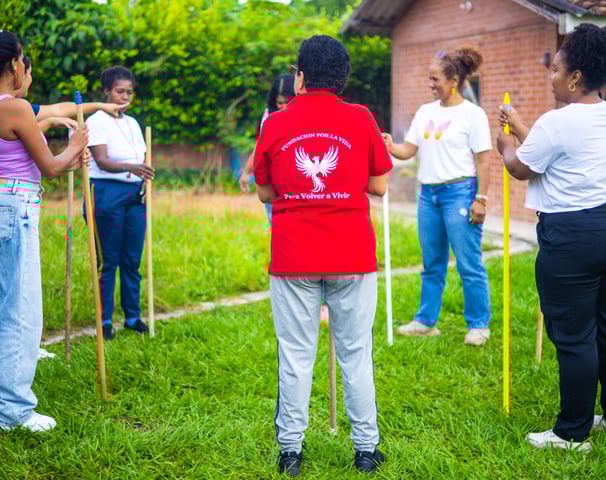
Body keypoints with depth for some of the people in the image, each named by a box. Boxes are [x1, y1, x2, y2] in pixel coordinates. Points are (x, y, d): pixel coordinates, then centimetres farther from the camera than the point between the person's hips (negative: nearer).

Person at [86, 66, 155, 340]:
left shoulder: (132, 123, 15)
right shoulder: (96, 121, -6)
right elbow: (101, 161, -19)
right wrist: (130, 167, -35)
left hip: (135, 195, 6)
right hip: (107, 193, -6)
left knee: (132, 260, 8)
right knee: (107, 261, -2)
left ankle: (133, 316, 18)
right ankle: (105, 320, 7)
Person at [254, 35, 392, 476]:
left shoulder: (275, 124, 1)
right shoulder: (361, 120, -2)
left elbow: (265, 193, 7)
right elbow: (379, 186, 3)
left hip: (293, 257, 0)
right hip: (352, 255, 0)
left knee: (295, 356, 7)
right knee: (356, 355, 9)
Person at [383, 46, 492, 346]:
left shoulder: (472, 114, -6)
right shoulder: (425, 112, 12)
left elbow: (483, 160, -7)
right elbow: (409, 150, 9)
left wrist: (480, 199, -12)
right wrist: (390, 147, -12)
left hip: (459, 192, -6)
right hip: (428, 194, 6)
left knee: (469, 265, -2)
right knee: (432, 264, 14)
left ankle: (478, 325, 8)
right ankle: (425, 321, 23)